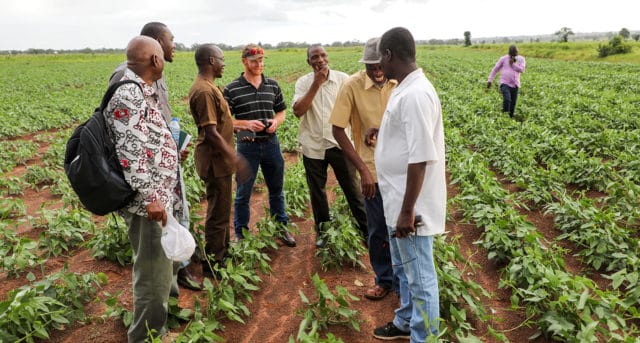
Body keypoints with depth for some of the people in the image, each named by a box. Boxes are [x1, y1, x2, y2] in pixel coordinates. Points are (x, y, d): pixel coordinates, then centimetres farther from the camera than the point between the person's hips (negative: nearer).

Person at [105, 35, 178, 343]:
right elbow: (129, 153, -26)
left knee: (160, 266, 24)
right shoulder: (128, 96, -21)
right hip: (148, 201, -11)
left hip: (159, 195, 11)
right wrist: (149, 198, -24)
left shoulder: (141, 91, 11)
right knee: (153, 273, 0)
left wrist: (172, 150, 33)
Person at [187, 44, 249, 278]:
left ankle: (223, 252, 35)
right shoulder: (204, 91, -22)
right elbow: (211, 133, -25)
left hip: (219, 159, 10)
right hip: (215, 161, -10)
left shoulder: (208, 86, 11)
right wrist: (234, 158, -22)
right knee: (218, 212, 0)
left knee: (221, 209, 20)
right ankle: (212, 265, 13)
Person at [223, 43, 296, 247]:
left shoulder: (273, 85, 5)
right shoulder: (232, 89, -6)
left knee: (276, 190, 15)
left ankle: (281, 228, 32)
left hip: (271, 143, 3)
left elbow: (281, 112, 14)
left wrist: (276, 121, -8)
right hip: (247, 146, -3)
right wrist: (246, 124, -19)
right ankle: (240, 234, 24)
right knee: (243, 193, 8)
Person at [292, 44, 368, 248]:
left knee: (352, 188, 6)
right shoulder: (303, 83, -1)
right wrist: (316, 84, -18)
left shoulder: (343, 79, -3)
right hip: (313, 146, 2)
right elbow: (298, 111, -15)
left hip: (339, 143, -1)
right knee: (317, 191, 14)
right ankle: (322, 231, 32)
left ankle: (366, 229, 19)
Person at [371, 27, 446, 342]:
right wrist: (381, 130, 36)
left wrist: (407, 210, -24)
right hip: (398, 201, 10)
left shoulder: (416, 94, -24)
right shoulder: (404, 90, 8)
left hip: (411, 207, -10)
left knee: (419, 277, 5)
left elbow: (420, 158, -27)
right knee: (403, 269, 25)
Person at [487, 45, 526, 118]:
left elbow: (522, 70, -8)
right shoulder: (503, 59, -3)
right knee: (507, 100, -25)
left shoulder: (521, 59, 5)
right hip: (505, 84, -4)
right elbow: (495, 69, 2)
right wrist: (490, 80, -2)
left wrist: (513, 64, -14)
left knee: (513, 103, 7)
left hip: (515, 85, 4)